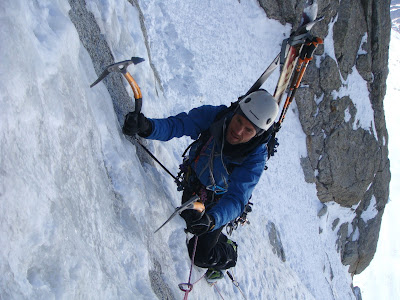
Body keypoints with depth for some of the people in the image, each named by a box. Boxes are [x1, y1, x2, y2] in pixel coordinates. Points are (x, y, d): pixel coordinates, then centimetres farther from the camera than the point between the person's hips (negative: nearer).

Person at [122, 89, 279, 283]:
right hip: (193, 183, 3)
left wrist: (212, 219, -64)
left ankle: (229, 255, 37)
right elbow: (177, 125, -40)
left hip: (219, 200, -3)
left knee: (200, 257, 3)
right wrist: (147, 126, -62)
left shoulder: (256, 158, -37)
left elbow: (236, 199, -43)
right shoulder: (214, 116, -32)